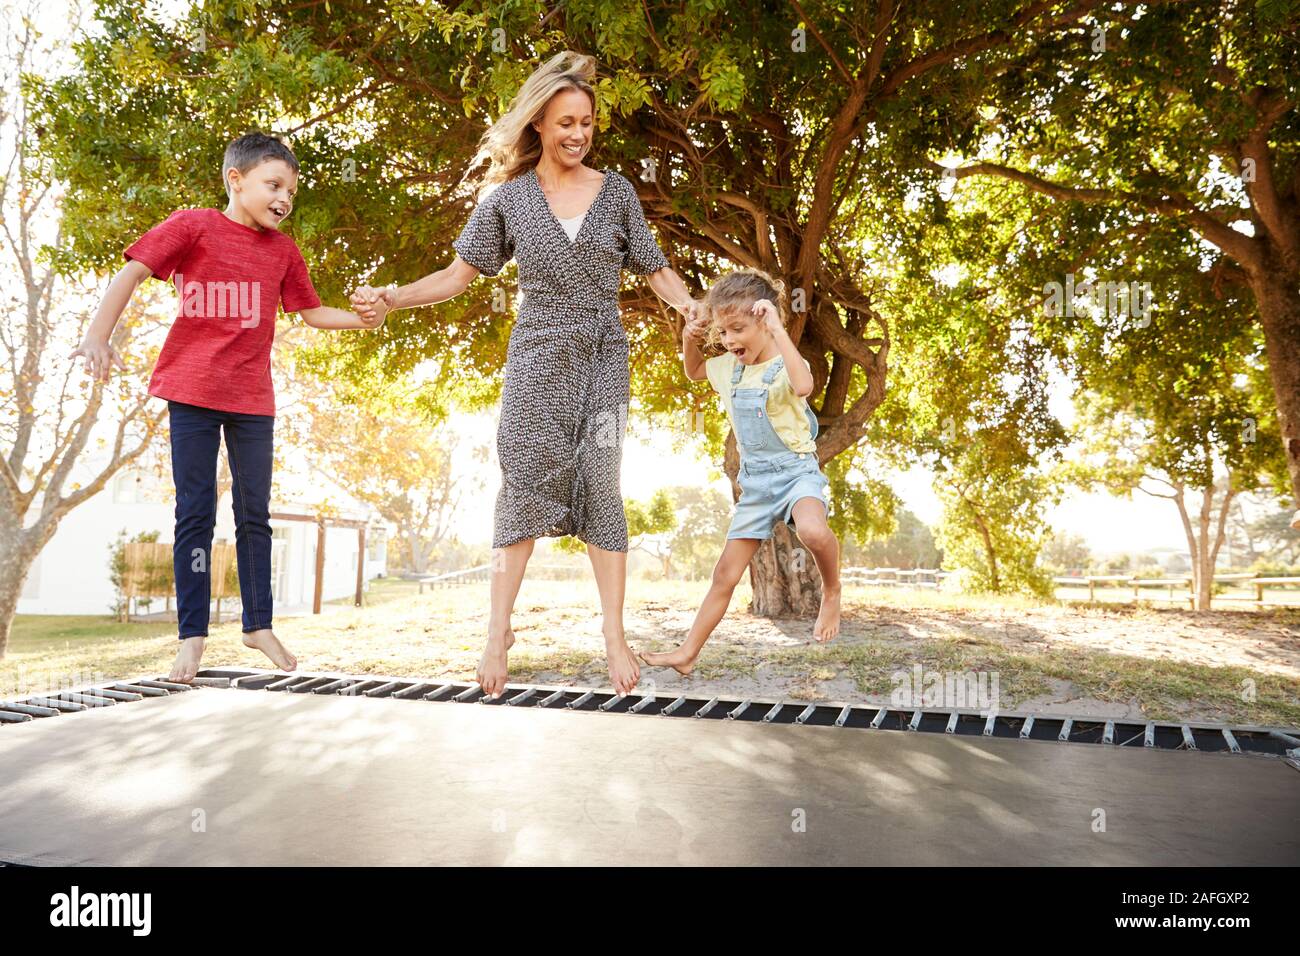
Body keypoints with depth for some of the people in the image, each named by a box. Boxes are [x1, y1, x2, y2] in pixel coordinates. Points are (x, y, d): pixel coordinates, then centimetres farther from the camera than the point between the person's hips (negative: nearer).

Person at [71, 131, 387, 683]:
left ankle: (258, 624, 22)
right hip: (193, 392, -3)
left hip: (252, 398, 4)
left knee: (254, 514, 10)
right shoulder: (194, 226, -3)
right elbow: (131, 274, -6)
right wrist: (98, 336, -17)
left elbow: (311, 312, 15)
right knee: (195, 515, 1)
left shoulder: (283, 250, 9)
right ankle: (192, 636, 9)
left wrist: (361, 319, -2)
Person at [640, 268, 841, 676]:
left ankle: (832, 591, -11)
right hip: (755, 481, 6)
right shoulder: (729, 367, 7)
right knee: (725, 573, 8)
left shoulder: (786, 365, -14)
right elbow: (693, 371, 28)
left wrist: (777, 328, -36)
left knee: (812, 530, -40)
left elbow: (804, 386, -40)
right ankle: (687, 654, 16)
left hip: (796, 471, -6)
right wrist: (690, 340, 6)